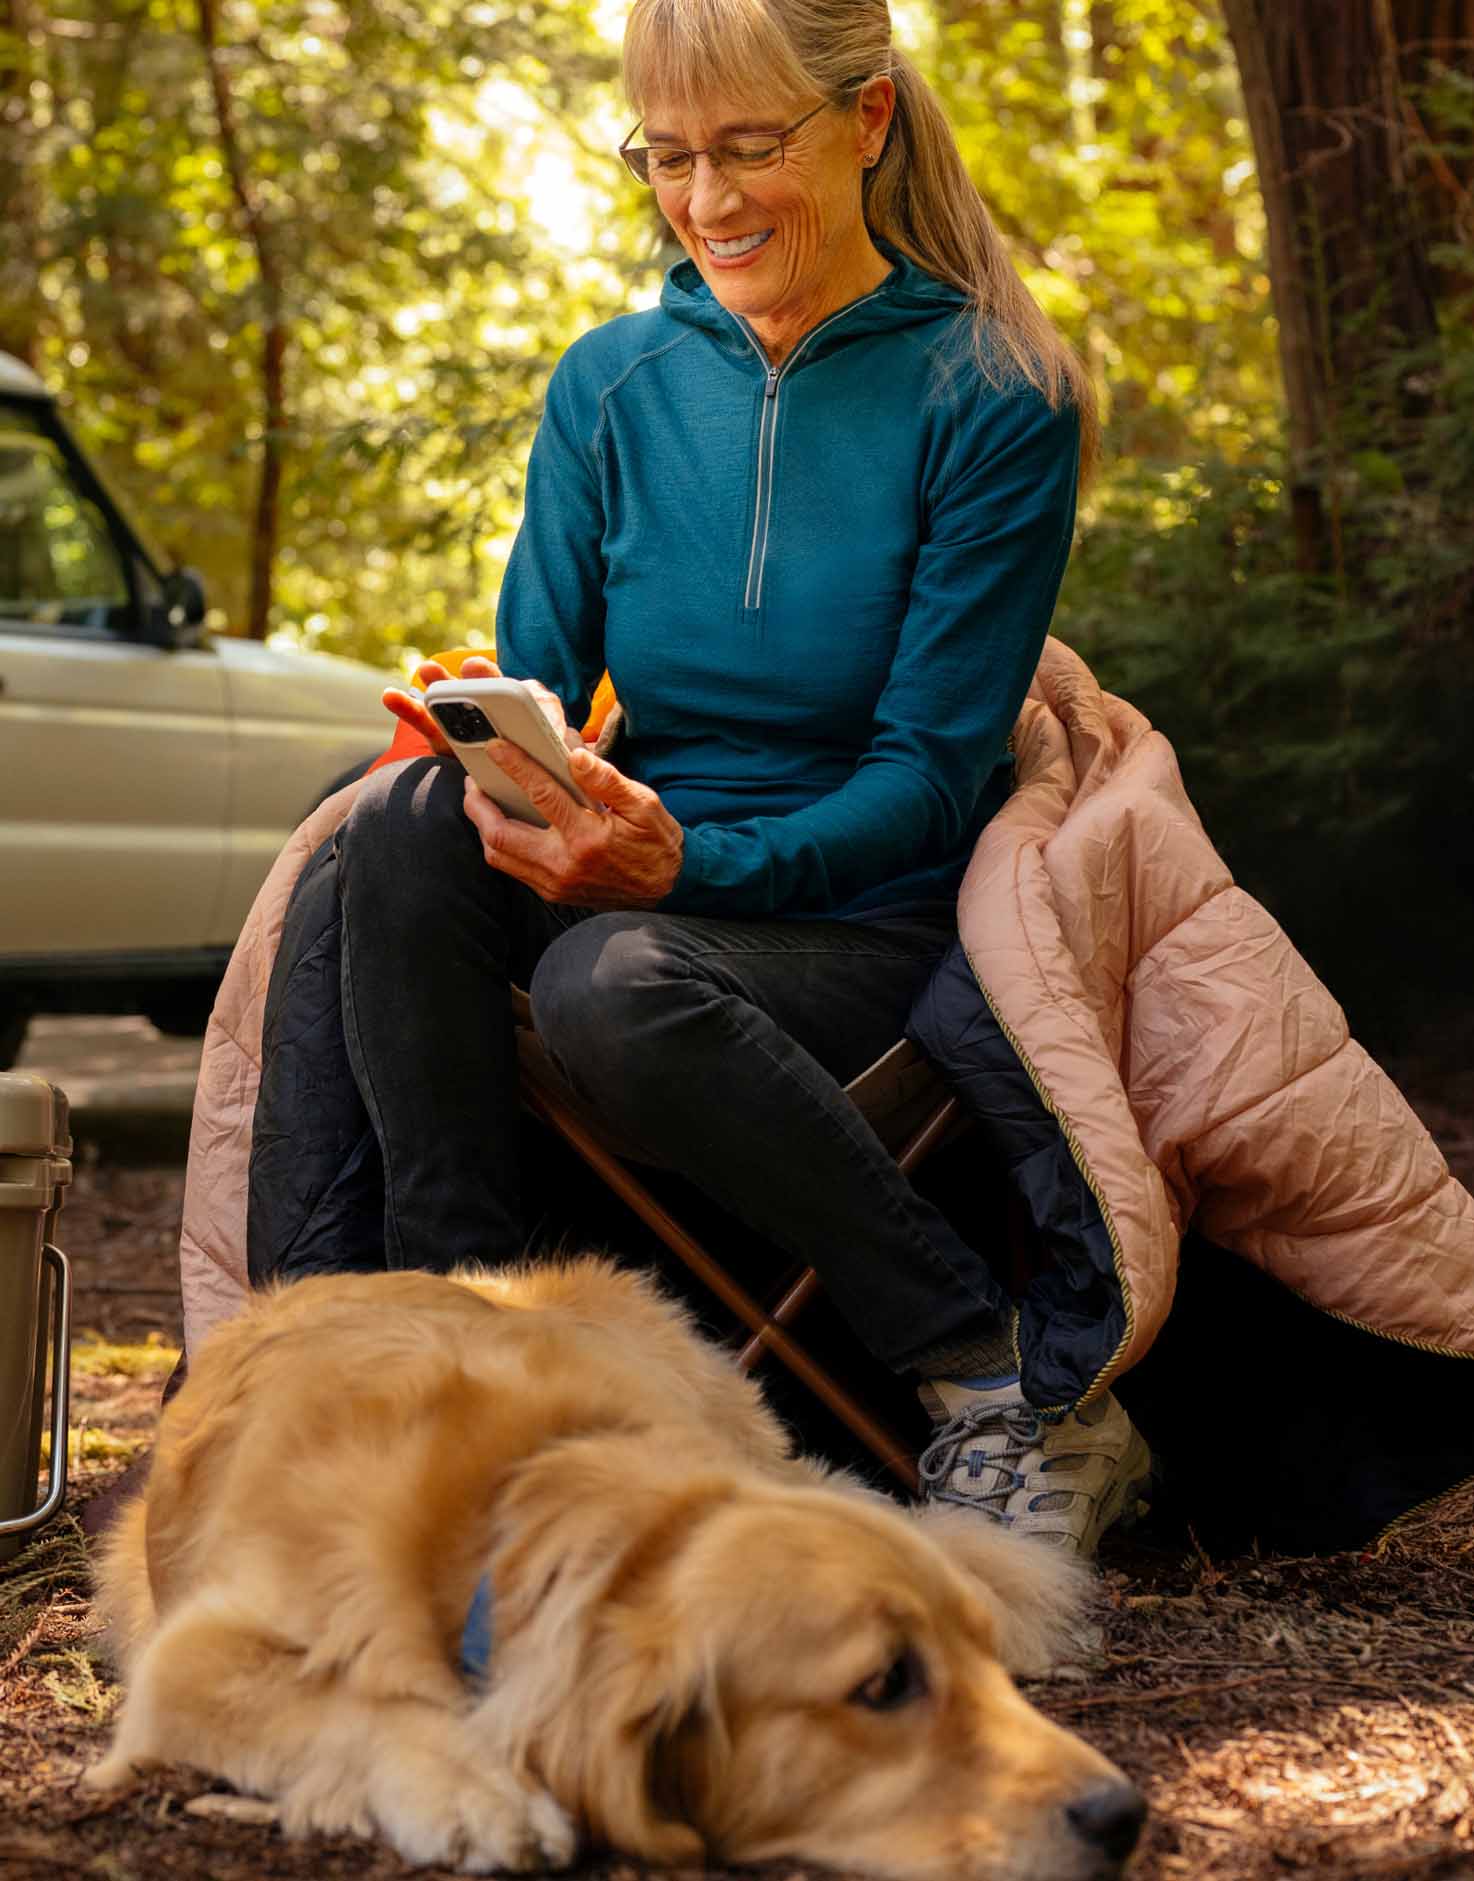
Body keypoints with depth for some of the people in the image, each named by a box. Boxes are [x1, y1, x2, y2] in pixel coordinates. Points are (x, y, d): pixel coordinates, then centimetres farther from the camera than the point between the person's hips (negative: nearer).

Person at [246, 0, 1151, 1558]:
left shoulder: (991, 403, -6)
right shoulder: (612, 385, 7)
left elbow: (931, 773, -10)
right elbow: (539, 681, 8)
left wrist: (691, 863, -26)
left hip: (859, 920, -4)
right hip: (631, 882, 4)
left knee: (613, 983, -37)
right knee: (400, 825, -28)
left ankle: (1014, 1394, -24)